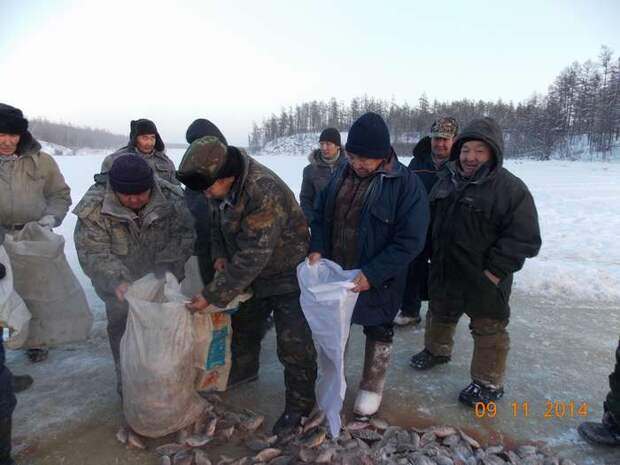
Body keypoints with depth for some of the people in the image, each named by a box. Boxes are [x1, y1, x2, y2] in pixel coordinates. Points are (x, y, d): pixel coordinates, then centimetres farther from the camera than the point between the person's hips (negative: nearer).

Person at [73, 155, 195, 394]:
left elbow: (183, 236, -13)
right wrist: (117, 280, -39)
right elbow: (92, 253, -23)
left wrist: (166, 270, -25)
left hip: (159, 278, 2)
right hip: (119, 283, -1)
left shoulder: (170, 198, -21)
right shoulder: (94, 206, -25)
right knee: (121, 327, 7)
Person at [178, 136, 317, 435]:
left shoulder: (265, 193, -35)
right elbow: (219, 223, 12)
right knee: (243, 325, 24)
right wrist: (219, 254, -6)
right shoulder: (223, 187, -8)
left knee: (293, 343, -3)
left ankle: (300, 404, 19)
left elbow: (251, 257, -35)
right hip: (253, 273, 8)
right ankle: (244, 370, 50)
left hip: (287, 275, -8)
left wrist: (212, 295, -31)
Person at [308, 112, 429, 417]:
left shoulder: (406, 183, -19)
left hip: (378, 281, -5)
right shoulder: (342, 174, -2)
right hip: (335, 273, 5)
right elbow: (320, 215, 7)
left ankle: (372, 387, 39)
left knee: (378, 331, 16)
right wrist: (317, 249, -9)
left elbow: (410, 240, -21)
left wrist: (372, 274, -26)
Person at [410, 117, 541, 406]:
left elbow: (524, 238, -18)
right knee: (439, 315, 24)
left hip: (484, 278, -6)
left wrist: (495, 270, -20)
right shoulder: (446, 179, 3)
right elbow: (431, 220, 14)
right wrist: (432, 254, 10)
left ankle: (489, 384, 27)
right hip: (444, 272, 6)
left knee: (488, 329, 10)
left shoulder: (511, 188, -17)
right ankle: (436, 351, 50)